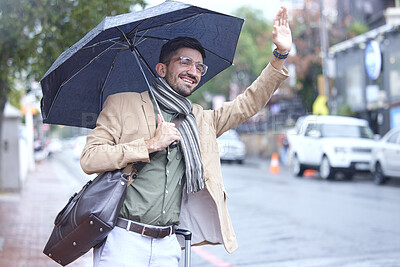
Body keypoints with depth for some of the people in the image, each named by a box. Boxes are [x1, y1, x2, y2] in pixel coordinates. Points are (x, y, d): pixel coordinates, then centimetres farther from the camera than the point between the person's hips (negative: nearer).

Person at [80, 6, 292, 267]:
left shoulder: (201, 120, 17)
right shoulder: (122, 104, 3)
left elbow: (250, 102, 15)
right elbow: (89, 160, -6)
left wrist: (280, 54, 4)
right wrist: (151, 145, -11)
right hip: (123, 239, -4)